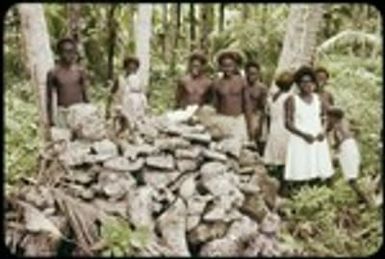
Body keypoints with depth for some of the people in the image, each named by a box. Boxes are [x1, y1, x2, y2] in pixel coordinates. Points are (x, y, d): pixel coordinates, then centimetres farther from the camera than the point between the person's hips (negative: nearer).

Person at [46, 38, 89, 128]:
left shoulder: (80, 71, 1)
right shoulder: (53, 73, -2)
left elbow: (85, 93, 7)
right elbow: (50, 97, 3)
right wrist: (50, 118, 3)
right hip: (62, 113, -1)